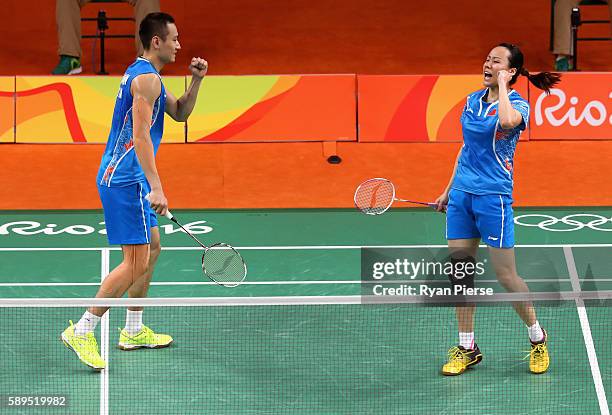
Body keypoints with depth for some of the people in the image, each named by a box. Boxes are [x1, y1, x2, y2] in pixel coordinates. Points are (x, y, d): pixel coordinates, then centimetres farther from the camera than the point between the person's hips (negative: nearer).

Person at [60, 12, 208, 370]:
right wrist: (156, 188, -30)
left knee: (152, 247, 19)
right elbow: (140, 136, -24)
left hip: (125, 177, 11)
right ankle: (82, 332, -10)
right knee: (135, 262, -11)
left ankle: (134, 331, 26)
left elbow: (180, 113, 24)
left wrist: (197, 80, 8)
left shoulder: (144, 74, 16)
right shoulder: (146, 78, -16)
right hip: (126, 179, -11)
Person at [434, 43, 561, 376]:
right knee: (460, 270, 5)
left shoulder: (518, 104, -8)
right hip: (461, 195, 6)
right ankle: (466, 348, 14)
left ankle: (537, 337, 19)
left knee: (505, 275, -2)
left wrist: (502, 85, -20)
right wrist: (448, 190, 21)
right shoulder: (472, 101, 11)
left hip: (493, 197, -6)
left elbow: (507, 121, -35)